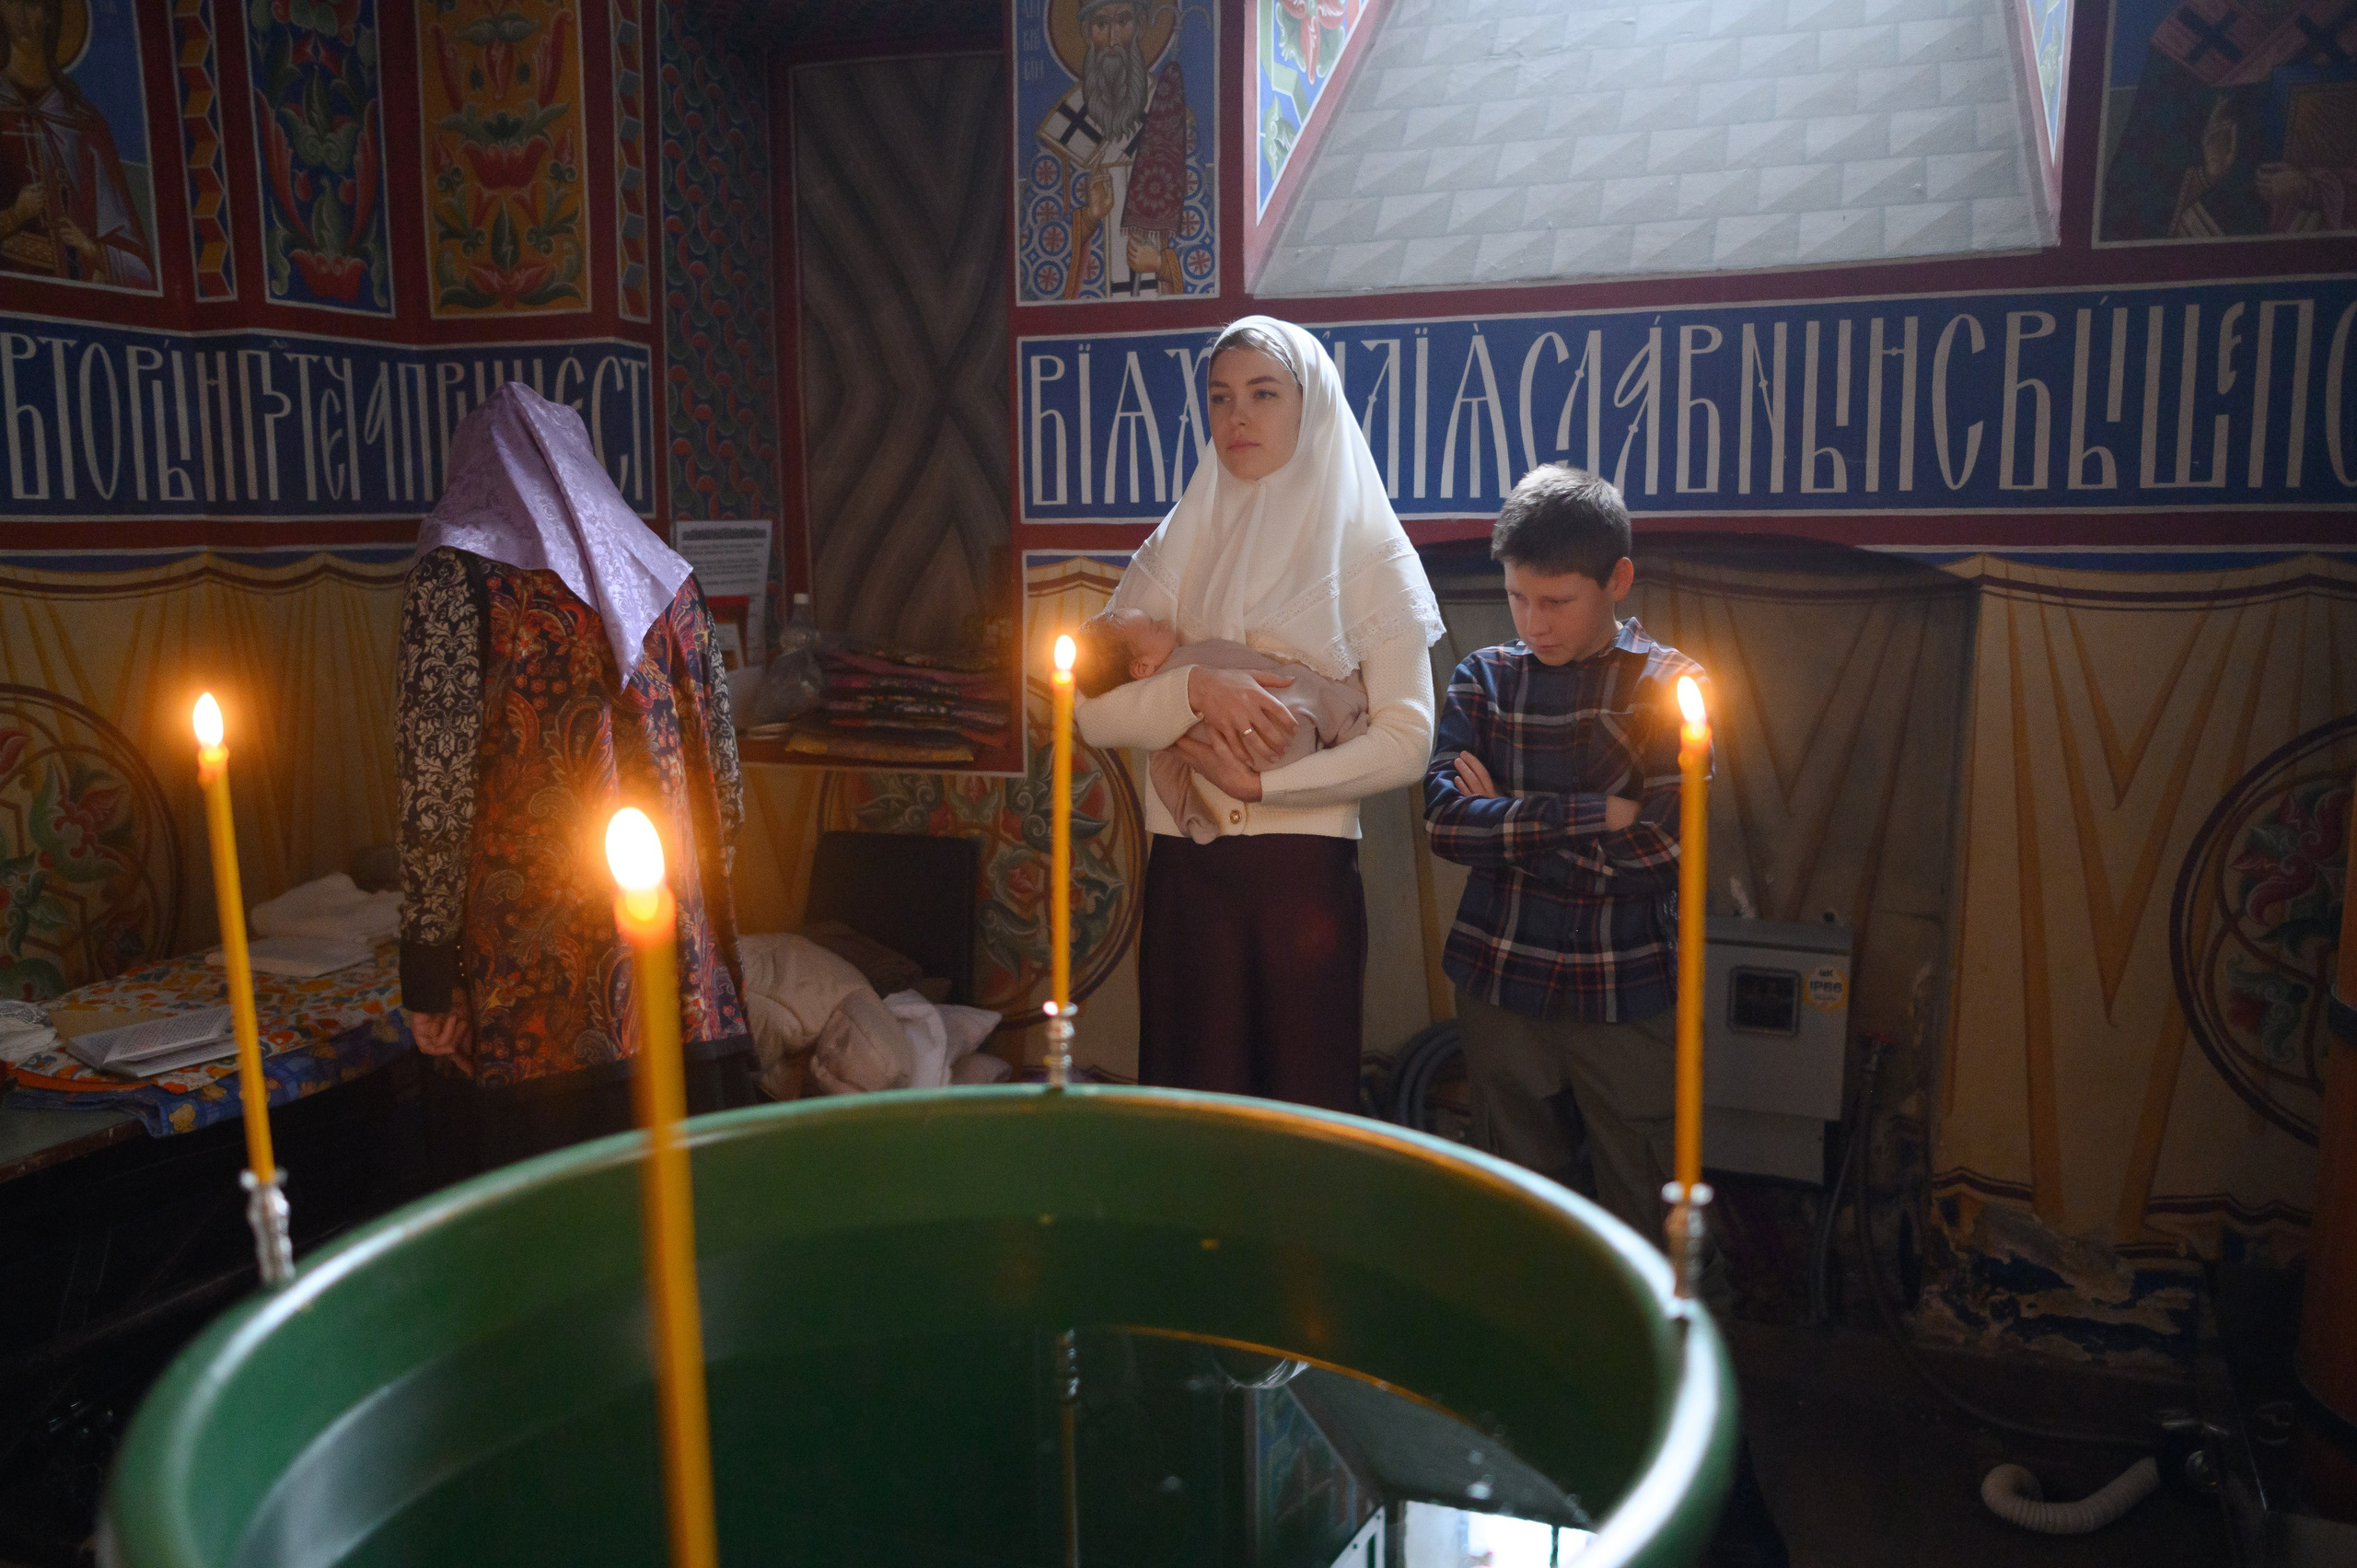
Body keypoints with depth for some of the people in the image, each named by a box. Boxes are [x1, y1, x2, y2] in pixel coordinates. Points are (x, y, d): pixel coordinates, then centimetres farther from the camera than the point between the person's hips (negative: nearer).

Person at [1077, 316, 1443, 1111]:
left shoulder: (1367, 554, 2)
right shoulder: (1176, 549, 10)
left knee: (1308, 1102, 4)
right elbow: (1095, 711, 1)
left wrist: (1261, 782, -14)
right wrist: (1195, 687, -16)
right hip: (1185, 870, 3)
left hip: (1308, 872, -2)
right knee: (1191, 1099, 8)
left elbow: (1406, 741, -7)